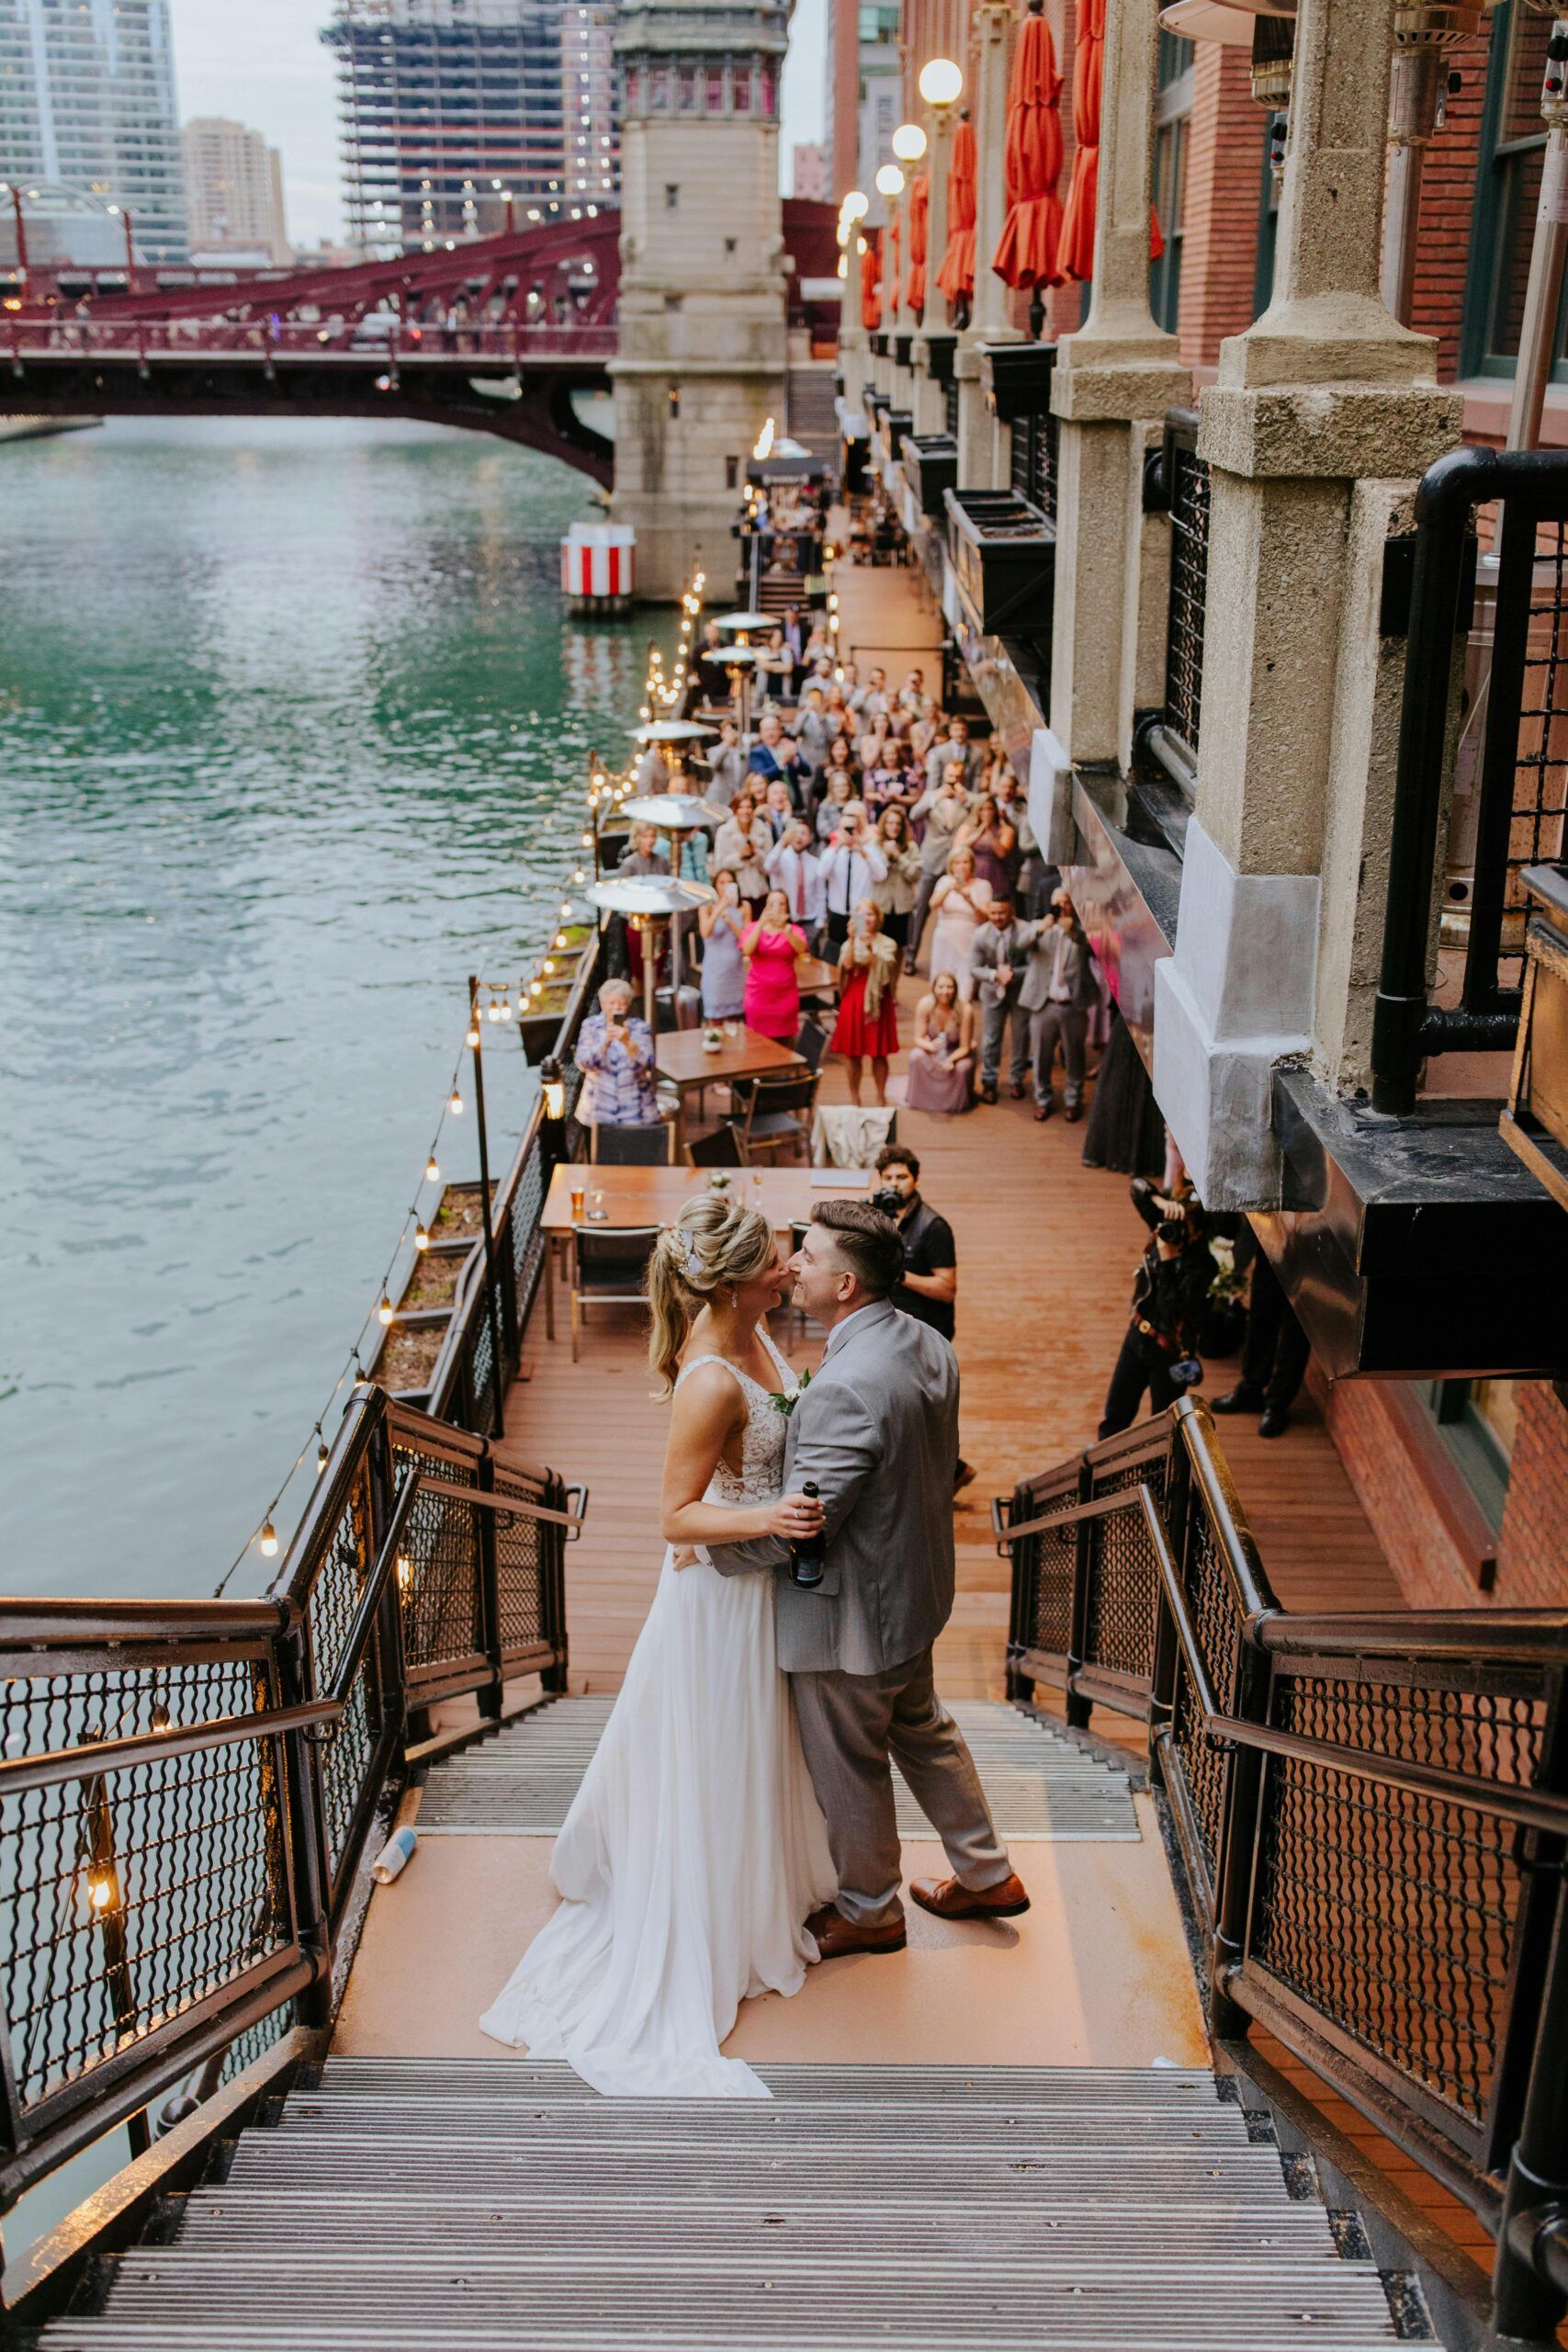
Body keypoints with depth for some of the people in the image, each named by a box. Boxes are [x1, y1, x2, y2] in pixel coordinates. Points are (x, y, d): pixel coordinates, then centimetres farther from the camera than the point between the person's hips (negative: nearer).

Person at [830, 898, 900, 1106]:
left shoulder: (886, 944, 1)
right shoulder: (849, 943, 6)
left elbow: (883, 970, -14)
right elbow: (848, 964, -15)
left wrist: (870, 947, -19)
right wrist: (852, 940, -21)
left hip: (878, 1002, -1)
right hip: (853, 1002, 1)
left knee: (880, 1054, 4)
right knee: (853, 1054, 5)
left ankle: (881, 1098, 15)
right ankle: (854, 1098, 16)